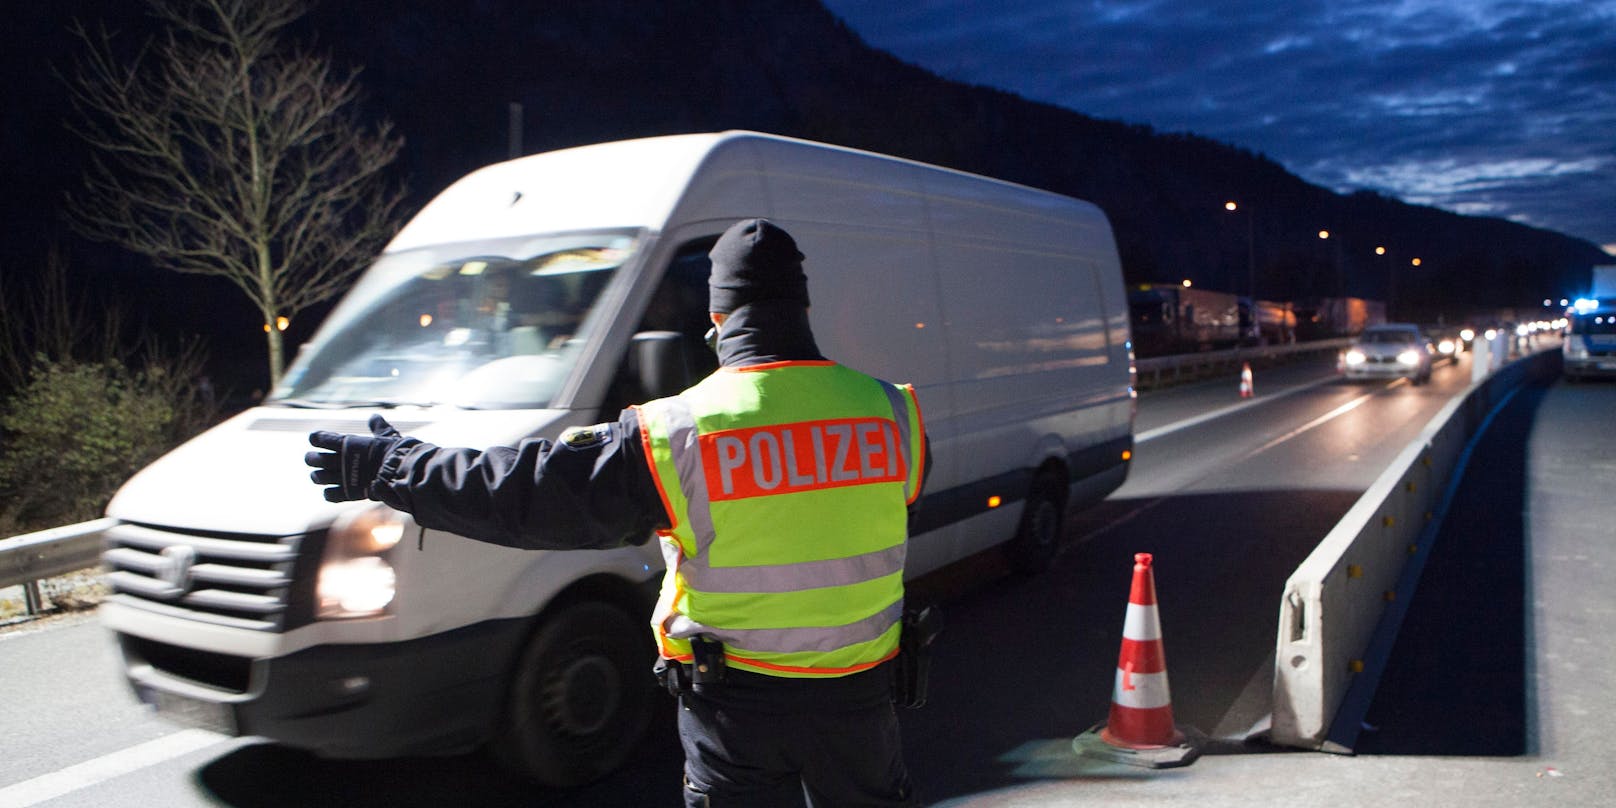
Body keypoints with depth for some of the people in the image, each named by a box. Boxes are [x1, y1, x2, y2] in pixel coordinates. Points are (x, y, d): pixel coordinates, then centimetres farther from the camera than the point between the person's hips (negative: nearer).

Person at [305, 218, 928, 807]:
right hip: (856, 700, 3)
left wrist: (391, 469, 1)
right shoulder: (889, 413, -6)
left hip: (735, 705, -2)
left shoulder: (674, 433, -16)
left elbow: (531, 491, -12)